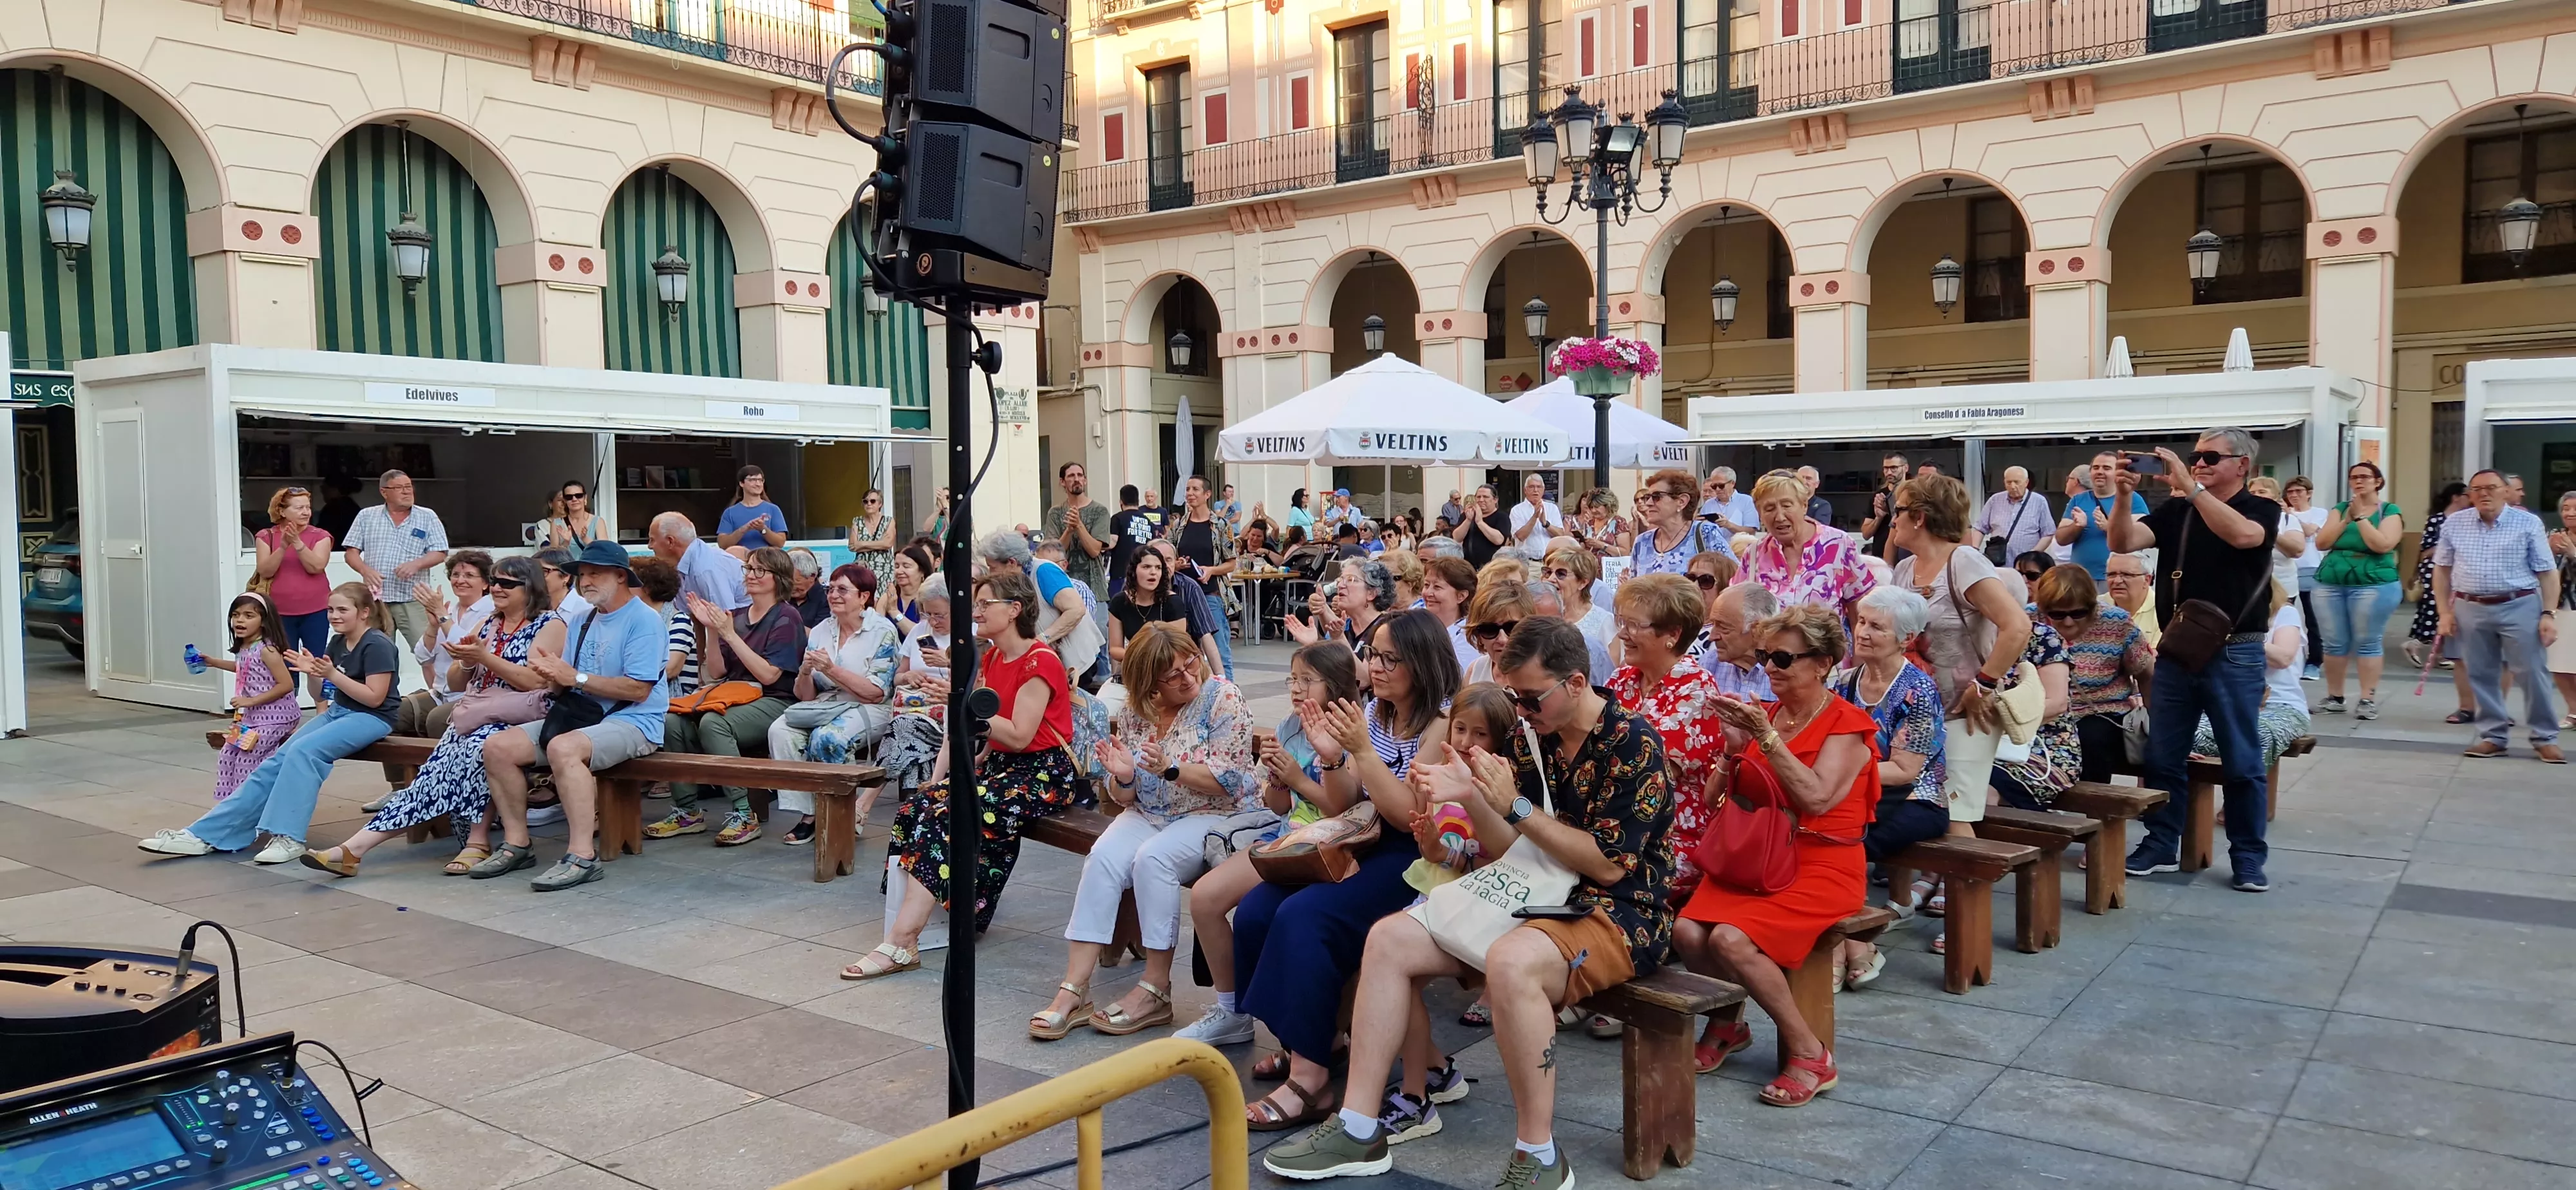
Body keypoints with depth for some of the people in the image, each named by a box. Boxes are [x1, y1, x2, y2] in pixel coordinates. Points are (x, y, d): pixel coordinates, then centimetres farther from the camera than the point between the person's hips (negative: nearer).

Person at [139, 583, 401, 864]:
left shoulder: (378, 645, -15)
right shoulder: (338, 642, 12)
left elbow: (374, 698, -19)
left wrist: (332, 674, -23)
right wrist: (313, 672, -5)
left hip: (370, 718, -8)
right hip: (337, 712, 8)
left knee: (302, 751, -31)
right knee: (277, 762, -8)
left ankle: (287, 837, -29)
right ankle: (205, 834, -11)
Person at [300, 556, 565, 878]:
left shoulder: (549, 625, 2)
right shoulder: (488, 624, 23)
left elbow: (535, 682, -13)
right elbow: (455, 684, 21)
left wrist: (485, 657, -15)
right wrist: (467, 662, -1)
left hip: (521, 718, -5)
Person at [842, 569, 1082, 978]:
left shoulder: (1040, 662, -12)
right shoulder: (991, 659, 15)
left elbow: (1019, 736, -19)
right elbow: (982, 732, 11)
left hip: (1047, 774, -9)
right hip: (1001, 765, 9)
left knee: (948, 817, -26)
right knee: (917, 804, -13)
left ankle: (901, 942, -27)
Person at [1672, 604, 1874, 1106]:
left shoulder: (1847, 724, -5)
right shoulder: (1766, 714, 11)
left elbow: (1816, 798, -20)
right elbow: (1723, 795, 11)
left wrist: (1766, 737, -21)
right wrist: (1735, 747, -6)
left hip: (1822, 867, -5)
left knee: (1731, 940, -28)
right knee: (1687, 931, -21)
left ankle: (1810, 1054, -8)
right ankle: (1728, 1024, 8)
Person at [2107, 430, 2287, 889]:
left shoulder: (2262, 510, -2)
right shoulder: (2175, 511, 8)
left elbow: (2242, 535, -26)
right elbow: (2123, 542, -7)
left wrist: (2189, 486, -29)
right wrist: (2123, 496, -24)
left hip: (2234, 653, -4)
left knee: (2242, 762, 3)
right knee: (2162, 757, 9)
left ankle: (2248, 856, 13)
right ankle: (2161, 845, 20)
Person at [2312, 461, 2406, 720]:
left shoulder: (2390, 511, 3)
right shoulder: (2340, 509, 13)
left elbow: (2383, 545, -14)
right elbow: (2322, 543, 2)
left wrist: (2360, 517, -10)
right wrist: (2347, 518, -6)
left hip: (2374, 584, -4)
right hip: (2331, 583, 4)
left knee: (2368, 643, -4)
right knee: (2335, 644, 5)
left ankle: (2368, 699, 0)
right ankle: (2334, 698, 11)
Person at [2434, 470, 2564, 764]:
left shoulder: (2528, 523, -1)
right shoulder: (2454, 524, 6)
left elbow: (2547, 572, -1)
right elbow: (2441, 570, 11)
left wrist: (2549, 614, -8)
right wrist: (2445, 612, 5)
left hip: (2520, 607, -2)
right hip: (2471, 609, 3)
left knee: (2532, 673, 0)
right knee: (2481, 676, 7)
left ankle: (2545, 738, 11)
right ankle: (2493, 737, 17)